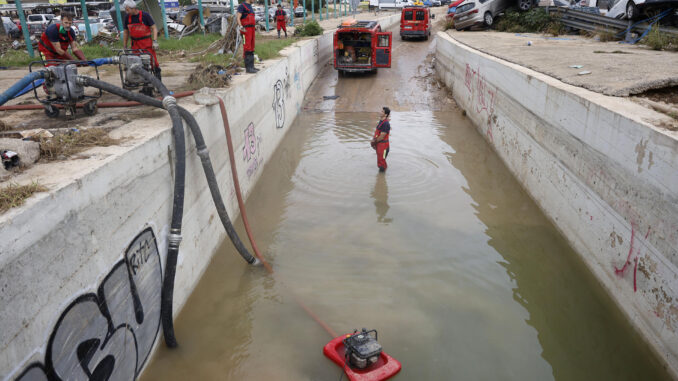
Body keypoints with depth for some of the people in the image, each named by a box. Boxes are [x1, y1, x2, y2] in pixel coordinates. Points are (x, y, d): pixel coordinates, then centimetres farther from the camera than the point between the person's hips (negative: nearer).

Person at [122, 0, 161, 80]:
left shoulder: (145, 16, -6)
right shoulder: (126, 18, 5)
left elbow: (154, 28, -4)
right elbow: (126, 32, 13)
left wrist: (155, 41, -14)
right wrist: (124, 47, 12)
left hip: (147, 43, -3)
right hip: (135, 45, 4)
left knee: (153, 61, -7)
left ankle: (158, 78, 4)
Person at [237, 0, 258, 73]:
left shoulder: (250, 7, 19)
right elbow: (238, 18, -15)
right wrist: (241, 27, -29)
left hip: (251, 29, 9)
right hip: (246, 30, -9)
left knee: (251, 49, 10)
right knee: (247, 49, -11)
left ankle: (251, 66, 16)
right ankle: (248, 68, -13)